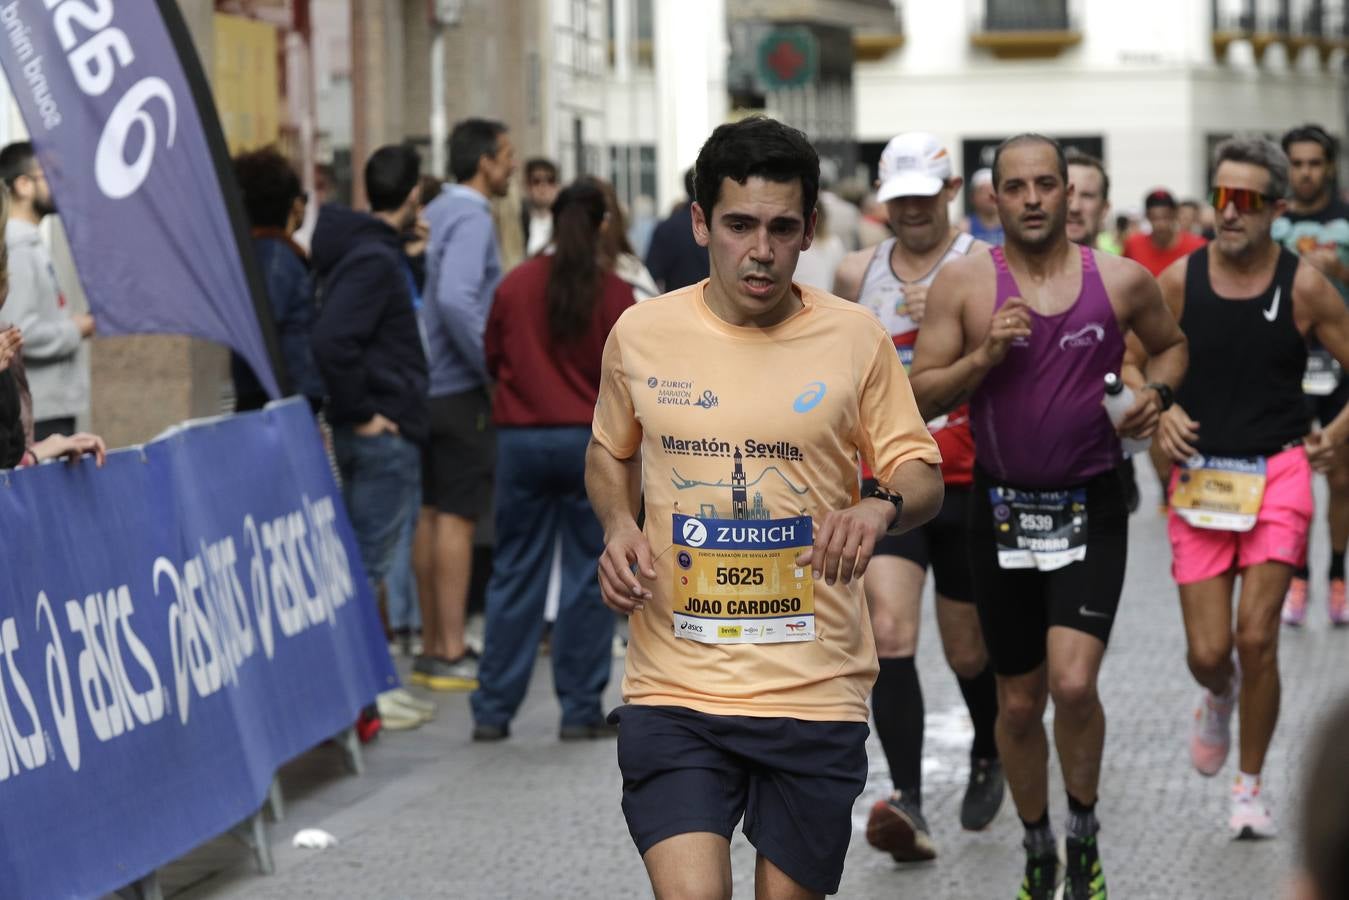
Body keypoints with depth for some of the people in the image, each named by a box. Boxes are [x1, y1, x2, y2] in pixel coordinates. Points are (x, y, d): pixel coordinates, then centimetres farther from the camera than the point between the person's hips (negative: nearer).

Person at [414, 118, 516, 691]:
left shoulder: (438, 213, 14)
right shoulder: (471, 218, -13)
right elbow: (456, 300, -27)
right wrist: (494, 369, -18)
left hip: (428, 386, 9)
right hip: (462, 390, -9)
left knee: (432, 514, 11)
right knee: (458, 516, -6)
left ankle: (433, 647, 17)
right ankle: (451, 653, -5)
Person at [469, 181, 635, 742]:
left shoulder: (515, 286, 1)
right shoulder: (613, 294, -6)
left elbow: (492, 359, 11)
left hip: (520, 438, 2)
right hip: (591, 442, -2)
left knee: (514, 574, 8)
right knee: (588, 574, 5)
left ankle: (493, 710, 9)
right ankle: (581, 710, 5)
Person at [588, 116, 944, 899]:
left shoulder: (856, 338, -1)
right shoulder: (640, 334, 2)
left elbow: (923, 475, 4)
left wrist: (883, 507, -19)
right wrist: (618, 527, -1)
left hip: (815, 692, 0)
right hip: (674, 687, 0)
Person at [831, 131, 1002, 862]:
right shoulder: (857, 274, 7)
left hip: (968, 484, -2)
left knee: (969, 650, 13)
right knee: (888, 635, -17)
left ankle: (988, 755, 42)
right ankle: (908, 803, -23)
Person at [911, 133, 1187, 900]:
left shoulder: (1122, 281, -1)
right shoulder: (965, 282, -3)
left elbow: (1171, 344, 19)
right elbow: (922, 397, -3)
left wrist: (1158, 392, -2)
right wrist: (983, 356, -19)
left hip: (1091, 509, -1)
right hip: (1002, 511, 1)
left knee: (1074, 683, -17)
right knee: (1019, 701, 10)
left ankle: (1085, 829, 9)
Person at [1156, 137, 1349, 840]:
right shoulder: (1178, 281, -1)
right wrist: (1161, 412, -7)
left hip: (1278, 473, -1)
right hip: (1198, 478, 1)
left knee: (1256, 638, -10)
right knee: (1207, 653, -1)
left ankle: (1251, 786, 10)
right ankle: (1219, 698, 38)